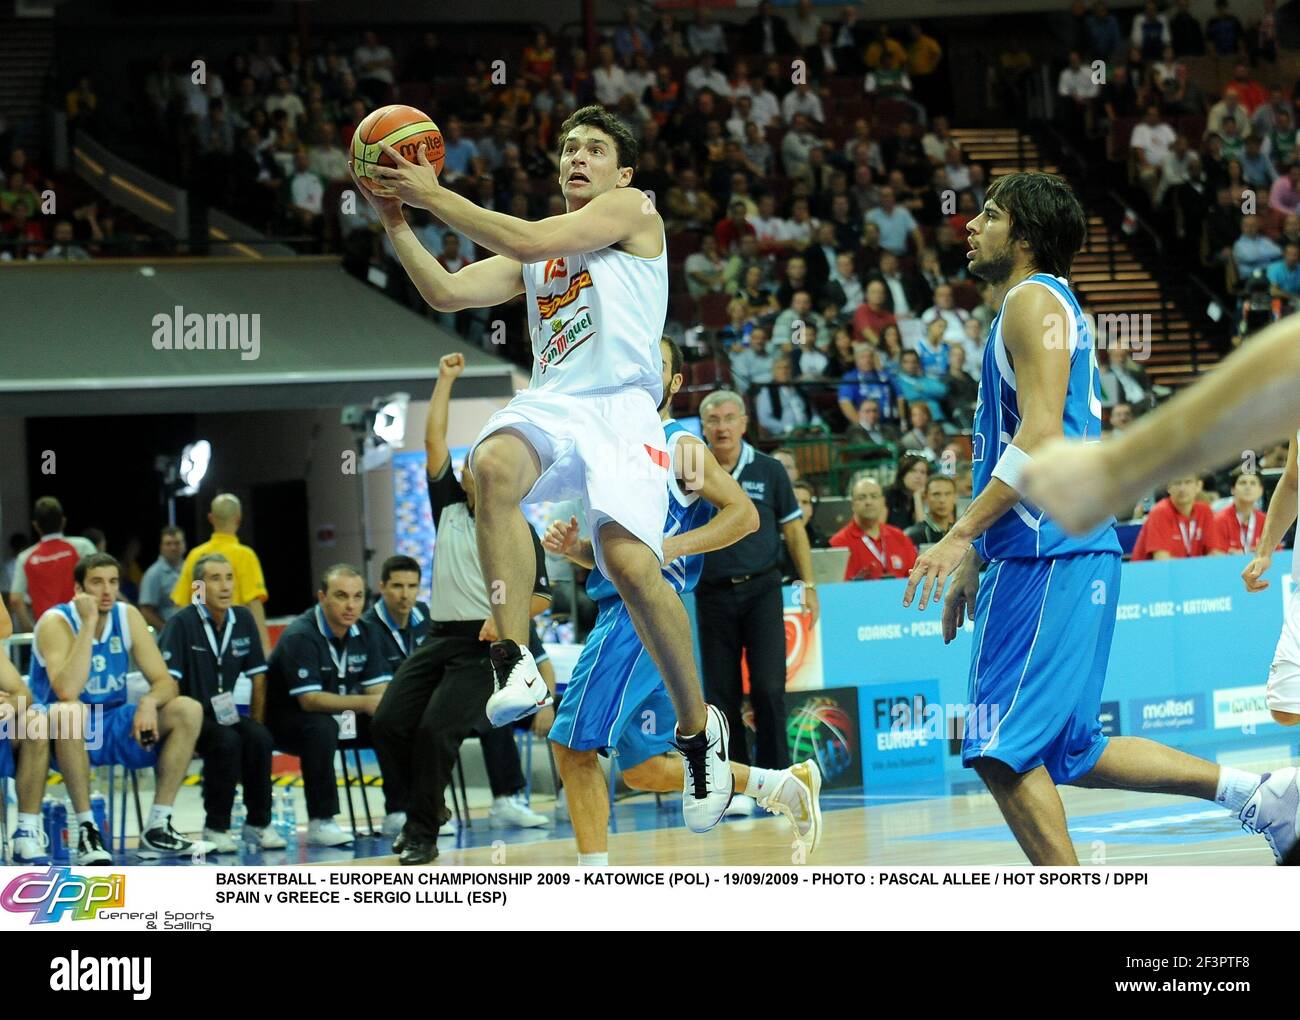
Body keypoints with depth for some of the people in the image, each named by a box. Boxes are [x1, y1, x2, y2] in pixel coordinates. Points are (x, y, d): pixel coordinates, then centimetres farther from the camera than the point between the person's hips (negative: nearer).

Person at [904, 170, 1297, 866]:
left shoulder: (1034, 300, -7)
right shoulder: (1033, 308, 23)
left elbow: (1040, 438, -19)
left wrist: (961, 537, -20)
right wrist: (974, 559, 26)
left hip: (1049, 558, -10)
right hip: (1040, 554, 10)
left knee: (1002, 748, -10)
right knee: (1066, 751, 11)